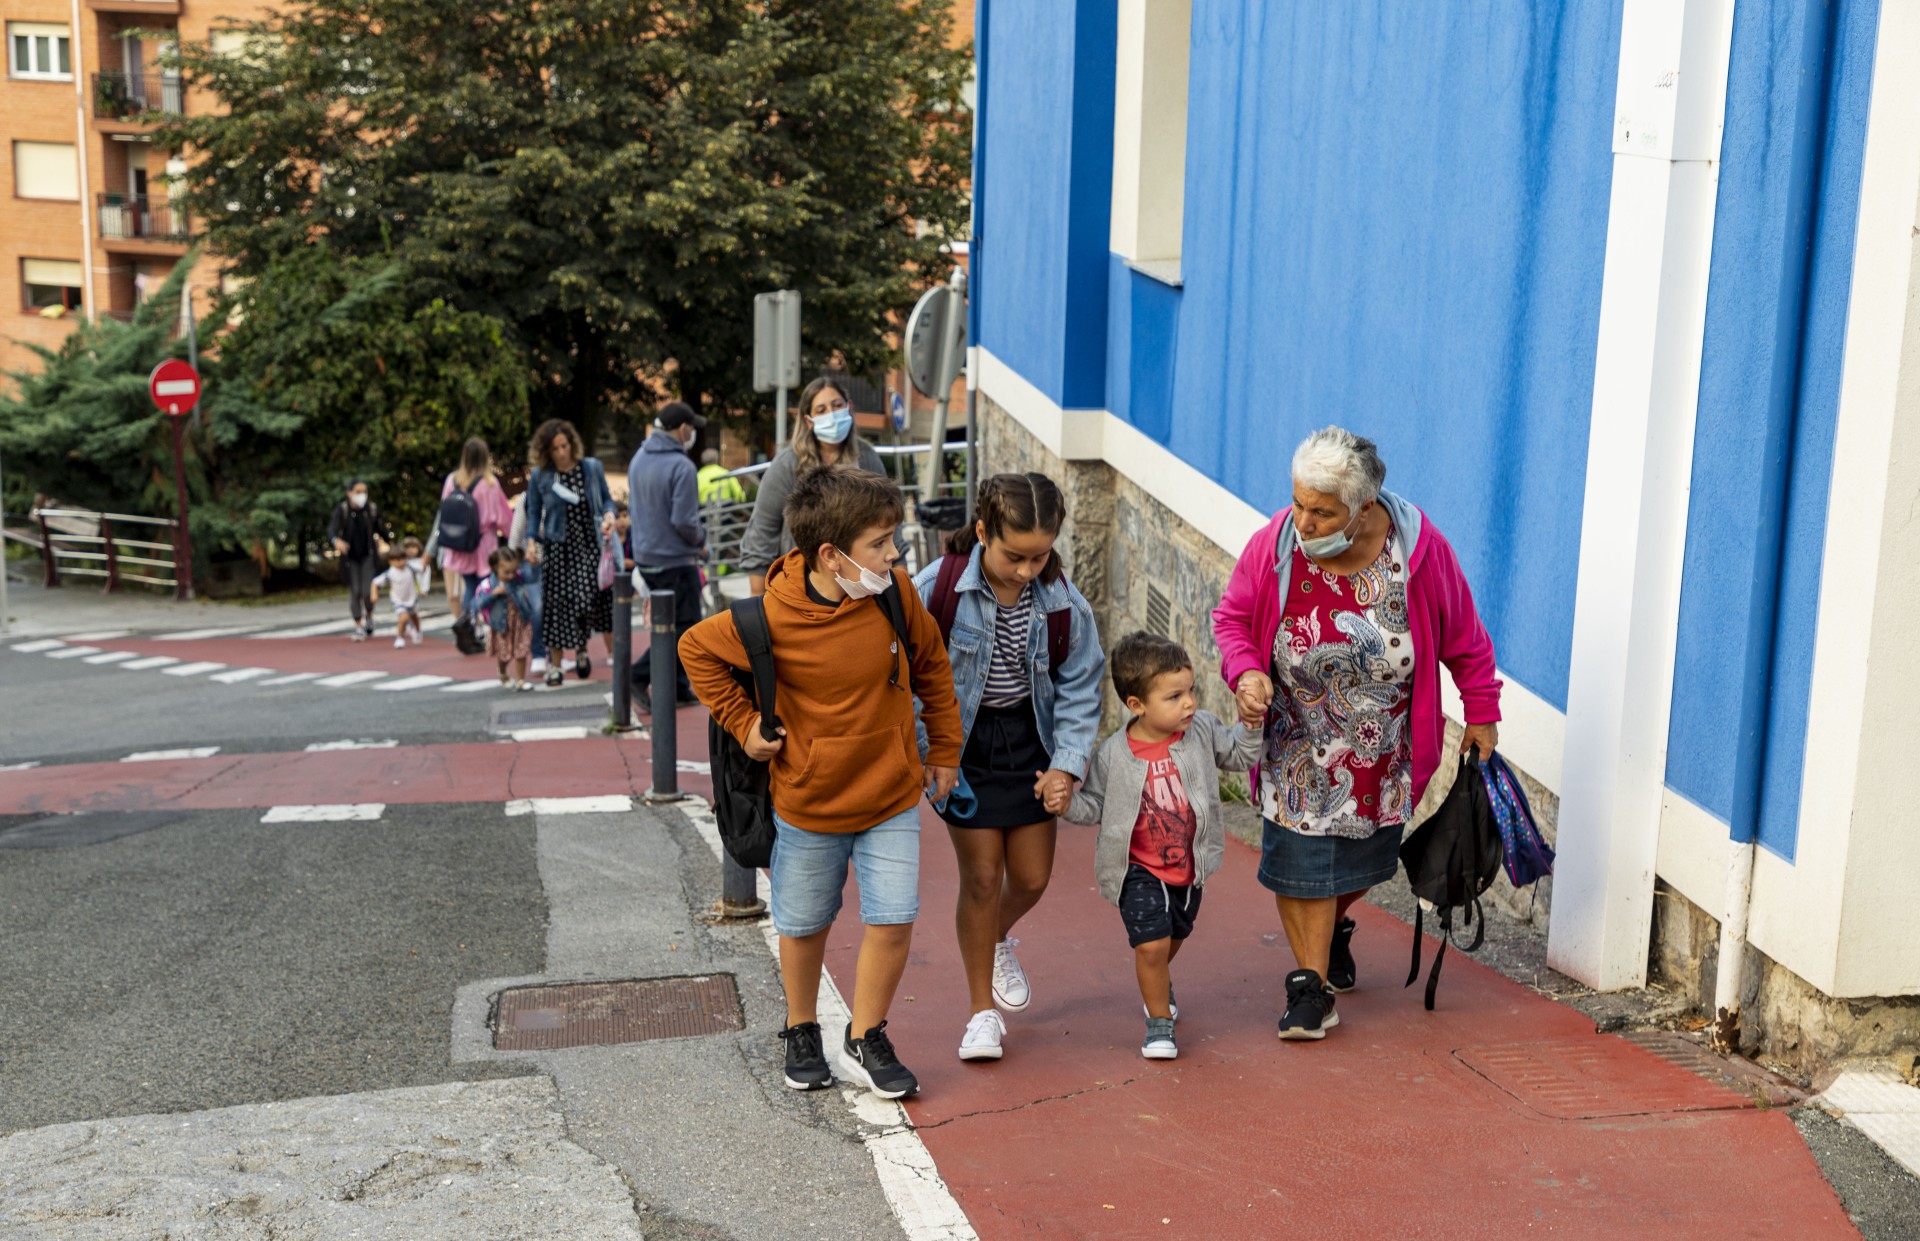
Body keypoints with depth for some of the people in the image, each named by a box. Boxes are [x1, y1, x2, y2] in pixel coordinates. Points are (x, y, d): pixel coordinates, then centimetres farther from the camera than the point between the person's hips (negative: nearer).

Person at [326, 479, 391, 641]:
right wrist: (336, 541, -45)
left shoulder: (372, 509, -7)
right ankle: (358, 626, 15)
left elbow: (382, 529, 7)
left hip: (368, 556, 1)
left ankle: (368, 615, 24)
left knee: (368, 591, -8)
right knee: (355, 591, 0)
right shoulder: (342, 510, -12)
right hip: (350, 557, 0)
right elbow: (332, 529, -24)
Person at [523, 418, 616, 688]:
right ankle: (555, 665, 14)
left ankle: (581, 648, 17)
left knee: (592, 596, -10)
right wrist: (531, 540, -8)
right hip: (557, 547, 0)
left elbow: (606, 499, 10)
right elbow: (533, 512, 6)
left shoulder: (591, 468, 1)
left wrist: (609, 515, -11)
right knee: (557, 604, 1)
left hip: (590, 545, 1)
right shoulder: (540, 477, -1)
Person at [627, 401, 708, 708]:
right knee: (683, 626, 2)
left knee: (672, 622, 17)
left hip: (645, 556, 9)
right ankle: (640, 675, -4)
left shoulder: (638, 459, 7)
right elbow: (684, 521, -22)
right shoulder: (681, 466, -19)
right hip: (675, 559, -9)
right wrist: (701, 540, -1)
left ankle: (678, 687, 20)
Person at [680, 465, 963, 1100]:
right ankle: (801, 1030, 39)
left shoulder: (894, 591, -12)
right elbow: (696, 648, -4)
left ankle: (866, 1037, 20)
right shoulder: (771, 618, -22)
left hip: (892, 797, 2)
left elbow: (931, 662, 6)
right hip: (808, 803, -2)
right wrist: (743, 723, -7)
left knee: (894, 921, -2)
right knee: (804, 925, 14)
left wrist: (944, 748, 10)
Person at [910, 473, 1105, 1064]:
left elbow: (1079, 689, -3)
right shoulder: (937, 588, -20)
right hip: (963, 743, -3)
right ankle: (982, 1011, 18)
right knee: (982, 876, -1)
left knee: (1032, 877, 8)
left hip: (1029, 738, 3)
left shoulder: (1062, 602, -13)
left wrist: (1067, 764, -12)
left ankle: (998, 939, 46)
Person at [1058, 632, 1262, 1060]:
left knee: (1175, 935, 26)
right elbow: (1096, 804, -5)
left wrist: (1250, 724, -13)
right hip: (1139, 870, -4)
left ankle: (1158, 982, 60)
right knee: (1151, 943, -14)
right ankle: (1159, 1022, 10)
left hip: (1189, 866, 4)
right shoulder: (1114, 754, -17)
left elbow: (1241, 755, 4)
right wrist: (1067, 804, -24)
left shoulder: (1201, 730, -10)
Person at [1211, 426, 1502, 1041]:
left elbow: (1463, 638, -4)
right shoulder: (1273, 545, -19)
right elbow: (1232, 617, -3)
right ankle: (1311, 982, 14)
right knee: (1299, 858, -3)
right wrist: (1244, 672, -22)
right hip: (1298, 746, -1)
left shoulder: (1420, 549, -19)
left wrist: (1481, 714, 3)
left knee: (1366, 854, 16)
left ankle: (1333, 927, 48)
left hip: (1382, 750, 1)